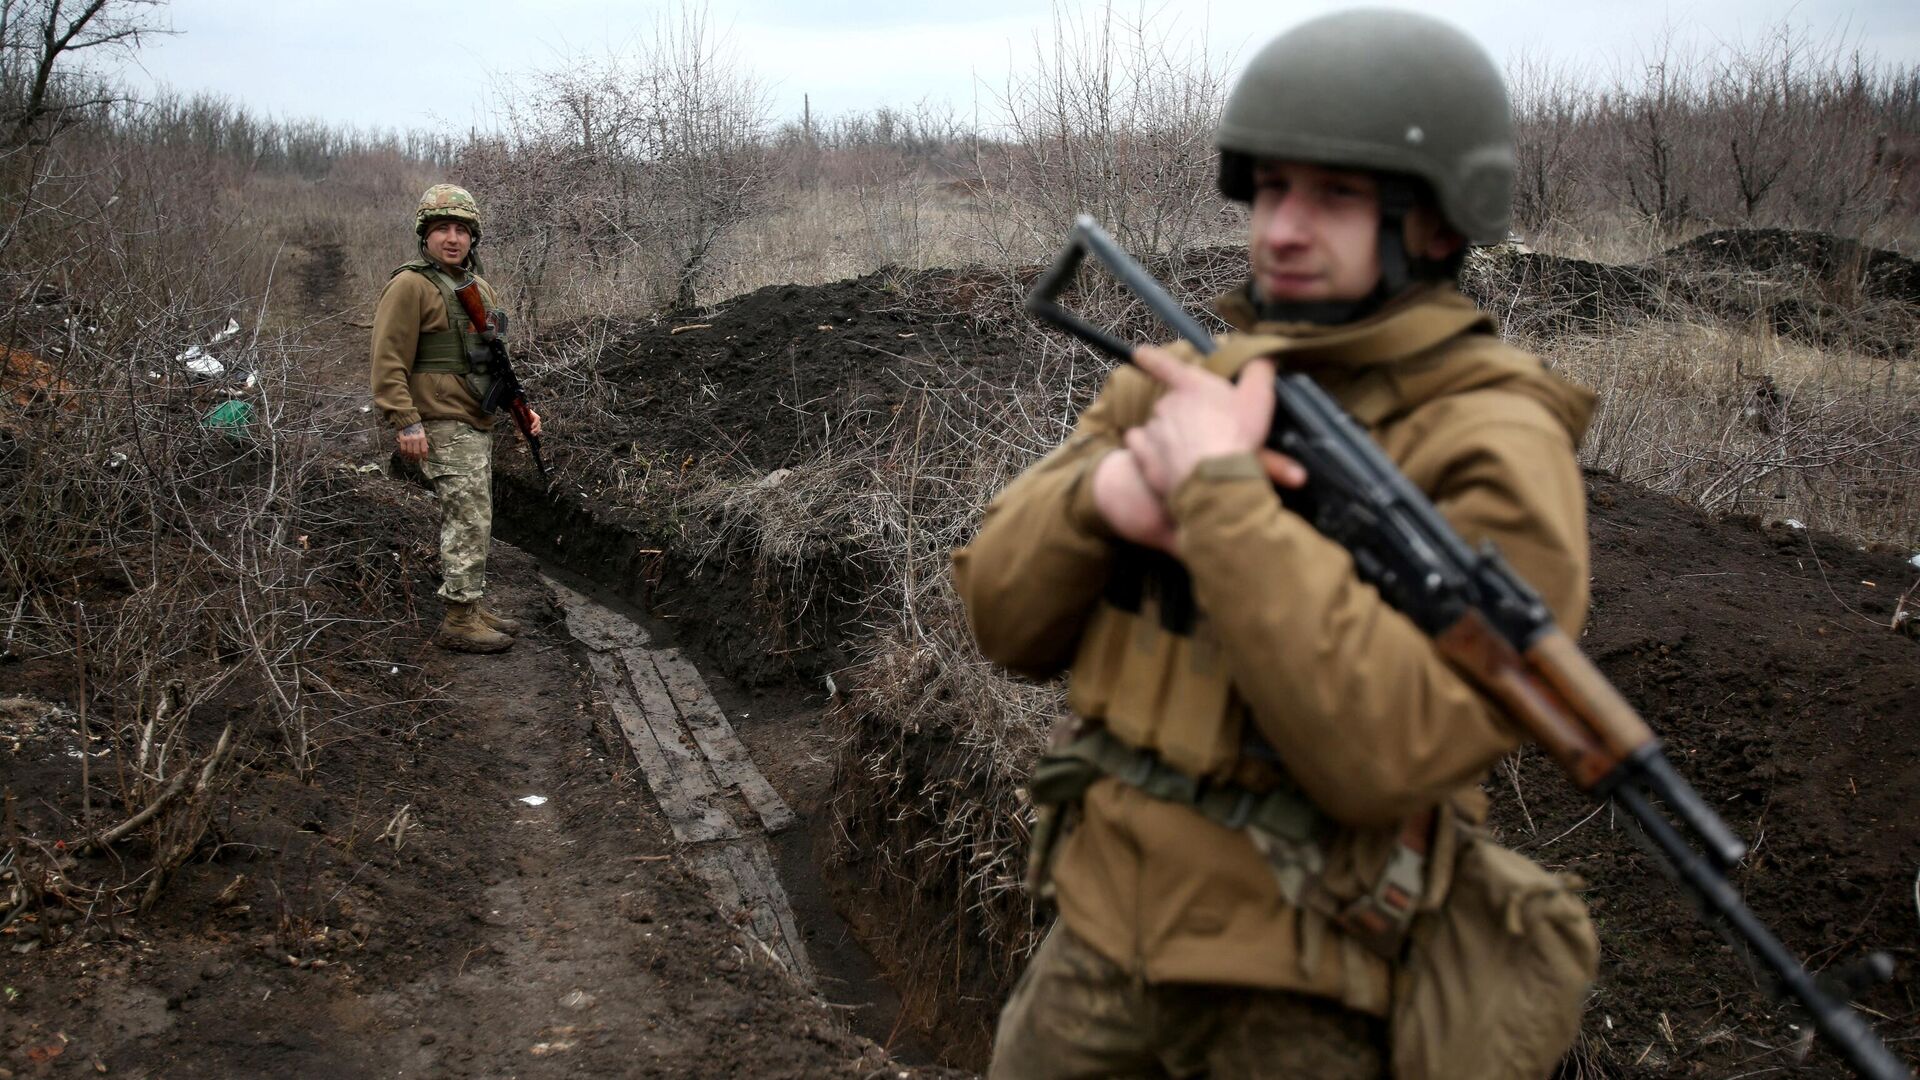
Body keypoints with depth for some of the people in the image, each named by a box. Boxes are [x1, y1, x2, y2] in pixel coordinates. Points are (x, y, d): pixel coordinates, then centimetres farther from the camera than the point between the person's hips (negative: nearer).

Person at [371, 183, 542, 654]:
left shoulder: (479, 288, 15)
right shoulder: (410, 286, -11)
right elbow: (388, 361, -16)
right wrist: (406, 423, -22)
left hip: (477, 425, 9)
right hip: (444, 427, -9)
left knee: (473, 521, 14)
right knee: (468, 520, -10)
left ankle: (472, 604, 23)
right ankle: (458, 620, -4)